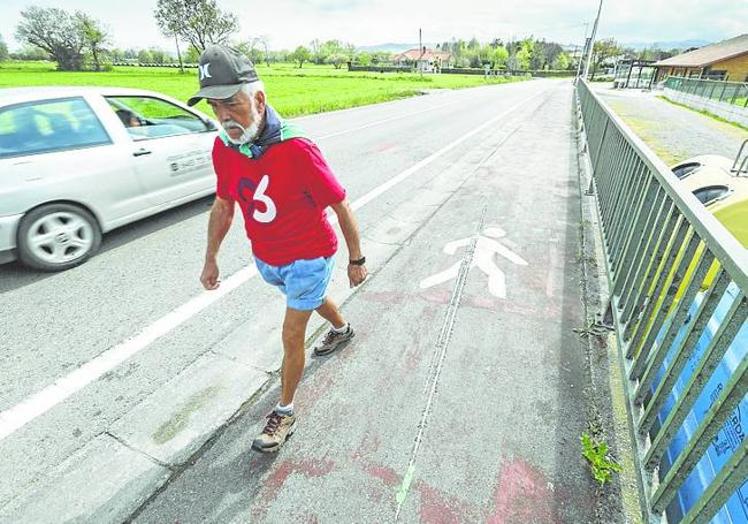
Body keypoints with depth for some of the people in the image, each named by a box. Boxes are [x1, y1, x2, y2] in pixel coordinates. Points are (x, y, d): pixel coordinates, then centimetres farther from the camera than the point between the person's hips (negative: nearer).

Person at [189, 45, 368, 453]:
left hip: (309, 257, -6)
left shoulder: (296, 149, -28)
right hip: (265, 258, 7)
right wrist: (210, 259, 9)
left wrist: (356, 260, -11)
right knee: (312, 298, 31)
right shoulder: (223, 148, -9)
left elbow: (340, 206, -20)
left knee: (291, 336, 2)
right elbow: (223, 206, 5)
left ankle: (285, 412, 27)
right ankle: (342, 329, 64)